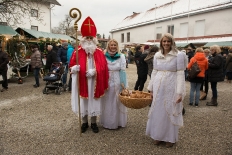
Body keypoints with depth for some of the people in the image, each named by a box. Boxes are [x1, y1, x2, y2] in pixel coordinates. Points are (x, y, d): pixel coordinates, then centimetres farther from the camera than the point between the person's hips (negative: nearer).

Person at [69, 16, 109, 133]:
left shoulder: (99, 52, 1)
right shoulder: (78, 51, -1)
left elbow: (103, 67, -5)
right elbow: (72, 65, -2)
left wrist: (94, 71, -22)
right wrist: (74, 68, -24)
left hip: (94, 83, 1)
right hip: (82, 82, 0)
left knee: (94, 101, 10)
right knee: (83, 102, 9)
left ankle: (93, 123, 28)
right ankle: (84, 123, 29)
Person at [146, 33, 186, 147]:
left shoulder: (179, 55, -6)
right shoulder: (157, 55, 7)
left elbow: (180, 74, -9)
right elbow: (154, 72, 10)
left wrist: (180, 92, -14)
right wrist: (151, 88, 8)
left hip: (171, 88, -4)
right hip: (158, 87, 4)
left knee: (170, 112, 7)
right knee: (158, 111, 11)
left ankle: (170, 138, 26)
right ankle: (158, 135, 28)